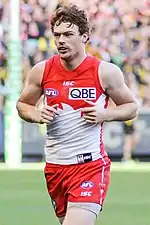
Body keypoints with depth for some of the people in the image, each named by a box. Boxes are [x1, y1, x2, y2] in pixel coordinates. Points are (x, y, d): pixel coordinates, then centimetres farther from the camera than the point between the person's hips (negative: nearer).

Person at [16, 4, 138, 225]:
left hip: (91, 166, -4)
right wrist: (37, 115, -6)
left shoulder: (105, 72, -7)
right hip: (54, 166, 5)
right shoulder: (42, 71, 1)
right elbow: (22, 105, 16)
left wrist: (105, 114, -13)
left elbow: (131, 107, 6)